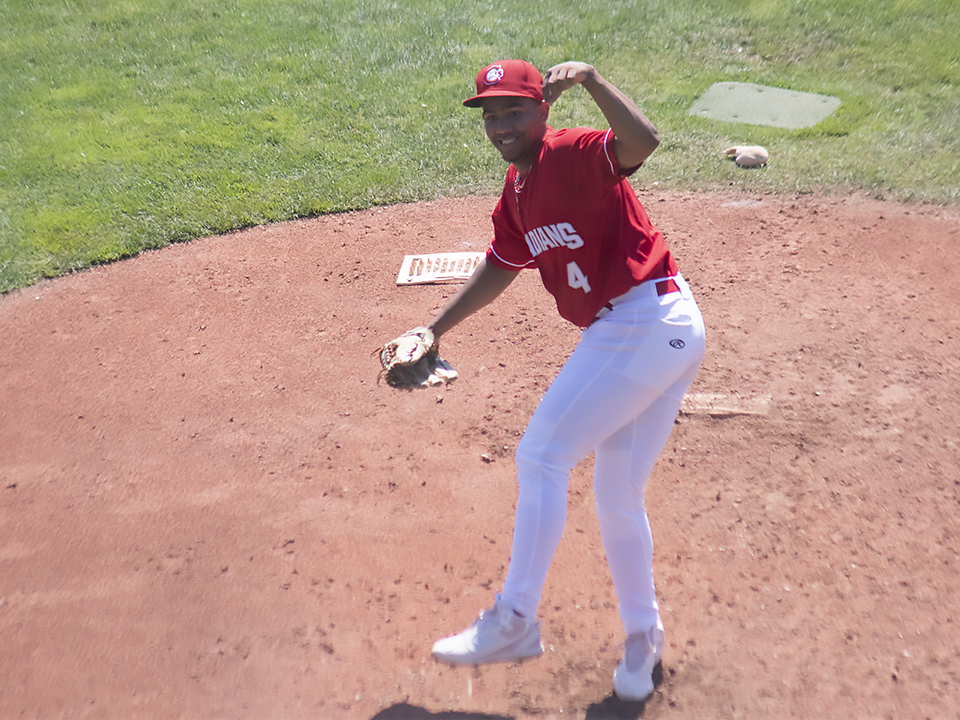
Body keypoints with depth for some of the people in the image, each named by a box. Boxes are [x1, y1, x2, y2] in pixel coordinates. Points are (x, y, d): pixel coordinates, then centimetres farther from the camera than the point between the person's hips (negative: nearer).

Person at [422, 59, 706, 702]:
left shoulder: (575, 155, -12)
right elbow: (499, 269, 25)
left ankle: (514, 620, 4)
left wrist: (589, 78, -36)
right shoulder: (515, 194, 14)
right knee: (617, 497, 16)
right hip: (621, 335, 9)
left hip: (651, 324, -9)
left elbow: (644, 140, -32)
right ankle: (643, 633, 34)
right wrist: (434, 330, 25)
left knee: (542, 456, -9)